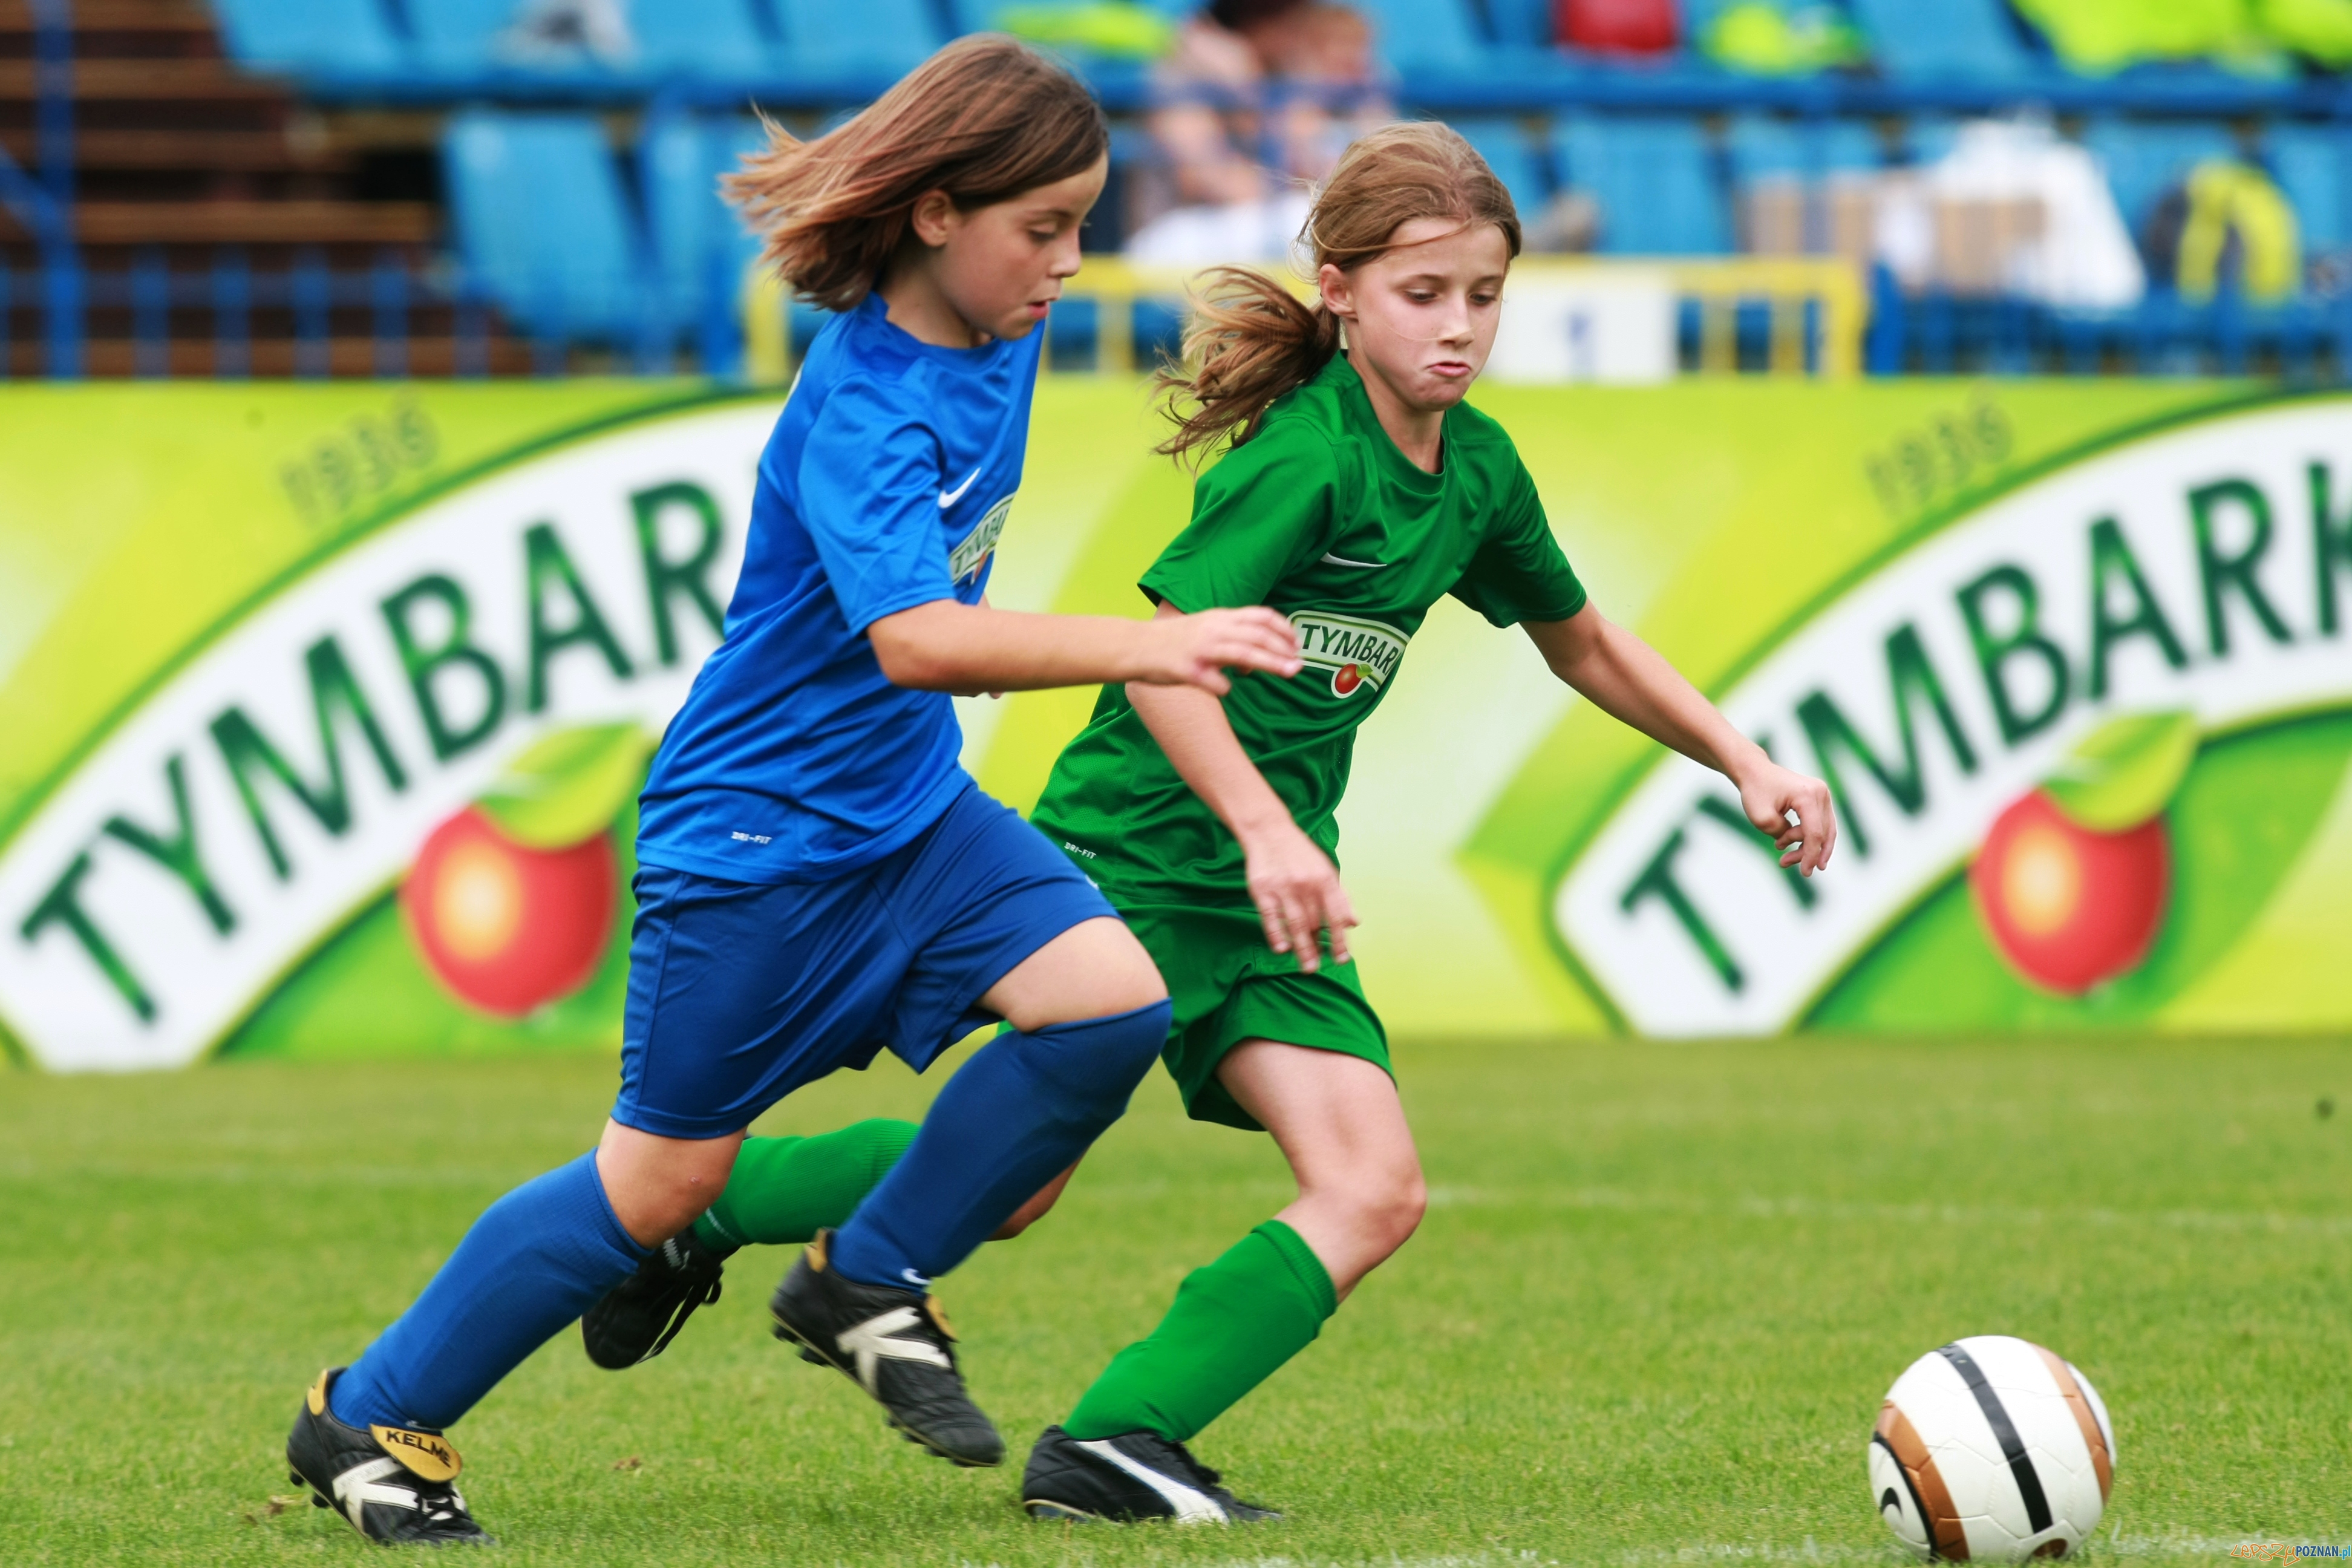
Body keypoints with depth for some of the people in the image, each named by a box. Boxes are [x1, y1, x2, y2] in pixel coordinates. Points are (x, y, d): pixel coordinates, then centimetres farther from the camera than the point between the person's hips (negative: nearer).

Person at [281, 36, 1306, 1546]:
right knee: (662, 1183, 1)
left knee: (1111, 1001, -13)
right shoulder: (861, 416, -28)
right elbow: (914, 639, -43)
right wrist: (1140, 646, -52)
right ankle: (369, 1418, 18)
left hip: (905, 802, 8)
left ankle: (869, 1284, 4)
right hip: (758, 833, -8)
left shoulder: (992, 339, -1)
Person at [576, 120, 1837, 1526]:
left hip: (1267, 897, 8)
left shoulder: (1477, 473, 9)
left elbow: (1586, 645, 26)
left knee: (1375, 1193, -10)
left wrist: (1746, 762, 18)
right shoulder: (1304, 456, -16)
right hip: (1133, 846, -8)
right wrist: (1266, 829, -34)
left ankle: (1113, 1447, -16)